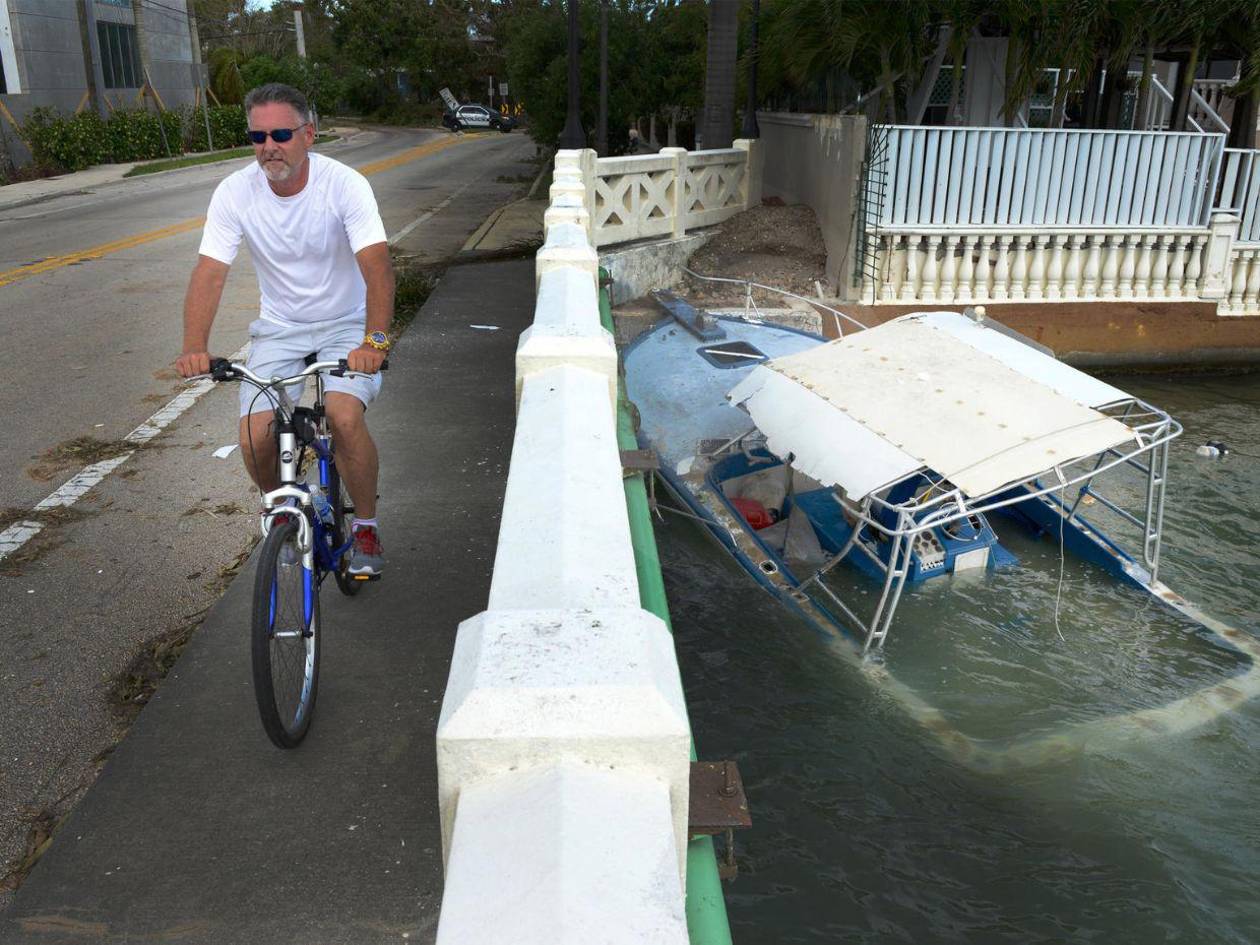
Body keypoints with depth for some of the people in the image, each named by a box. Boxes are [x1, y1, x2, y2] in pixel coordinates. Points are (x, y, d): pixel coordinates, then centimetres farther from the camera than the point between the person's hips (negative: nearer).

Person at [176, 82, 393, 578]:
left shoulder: (345, 184, -19)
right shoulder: (235, 192, -12)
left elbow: (377, 264, -29)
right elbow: (209, 271, -17)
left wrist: (374, 339, -45)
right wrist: (195, 346, -33)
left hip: (345, 324, -2)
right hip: (278, 328, 3)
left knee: (346, 417, -28)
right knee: (255, 439, -13)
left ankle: (366, 527, -2)